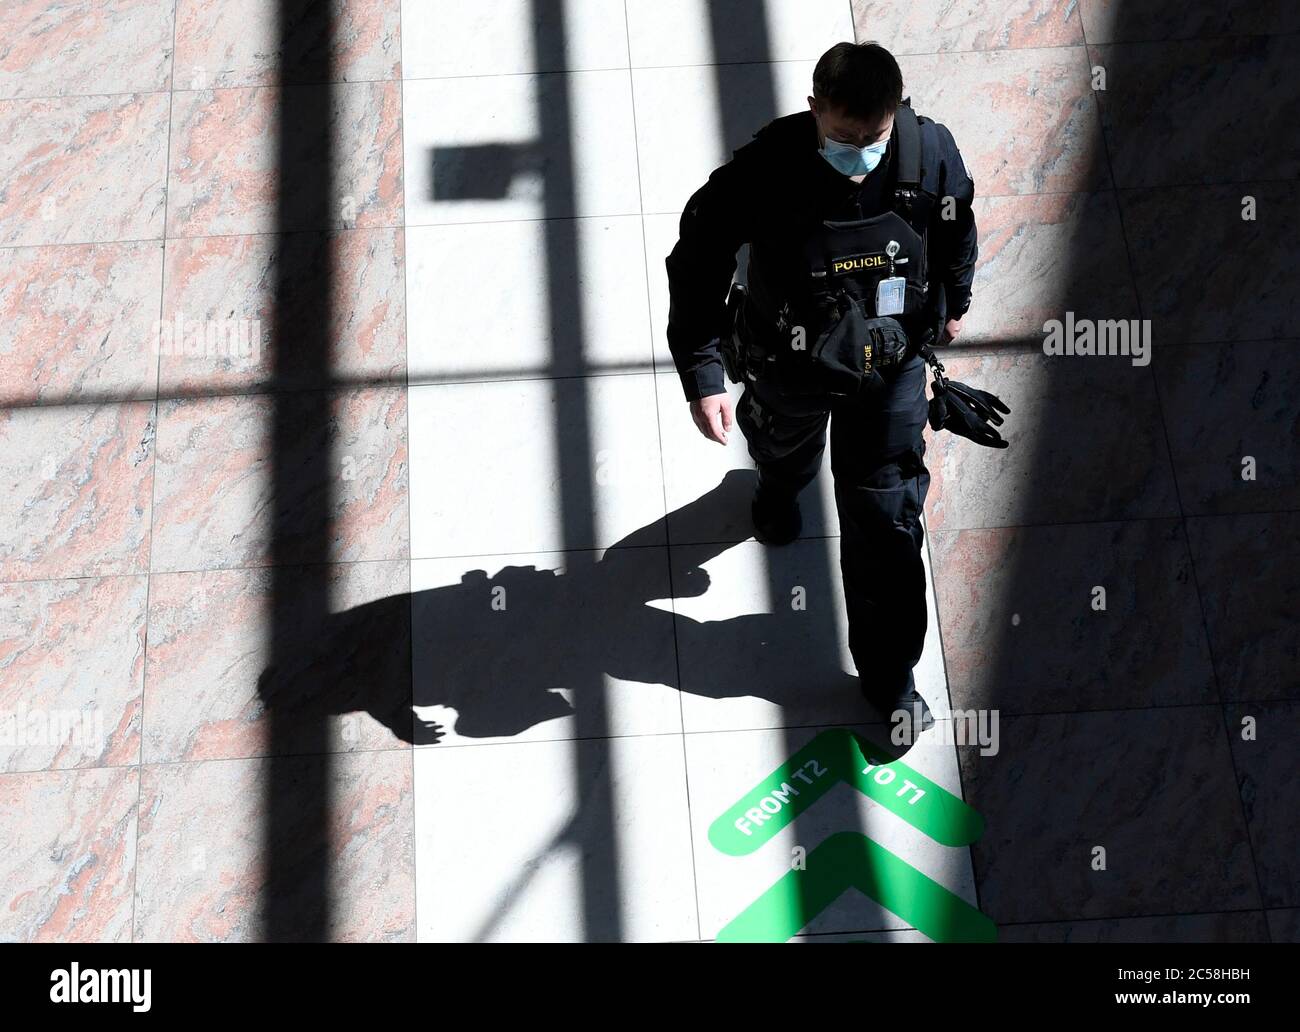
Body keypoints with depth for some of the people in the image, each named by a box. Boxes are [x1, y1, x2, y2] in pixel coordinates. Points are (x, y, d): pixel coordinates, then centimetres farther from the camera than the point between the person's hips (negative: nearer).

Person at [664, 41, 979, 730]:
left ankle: (888, 674, 23)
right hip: (788, 367, 0)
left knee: (887, 521, 3)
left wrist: (953, 304, 18)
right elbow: (696, 266, -18)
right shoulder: (764, 170, -31)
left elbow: (957, 229, 1)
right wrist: (702, 378, -20)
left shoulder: (930, 153, -23)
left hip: (890, 367, 1)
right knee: (785, 450, 31)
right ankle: (778, 490, 72)